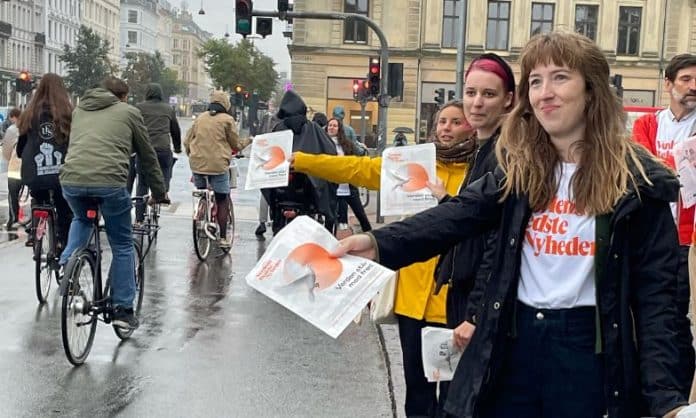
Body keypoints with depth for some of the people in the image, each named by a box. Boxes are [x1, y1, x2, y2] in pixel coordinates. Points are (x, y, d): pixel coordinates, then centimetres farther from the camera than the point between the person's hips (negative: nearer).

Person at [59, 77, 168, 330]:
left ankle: (68, 261, 13)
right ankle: (123, 309, 13)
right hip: (109, 182, -4)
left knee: (81, 219, 36)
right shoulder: (128, 112, 14)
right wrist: (159, 193, 28)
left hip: (71, 180, 4)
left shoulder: (79, 110, 26)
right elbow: (147, 156, 18)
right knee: (122, 246, 11)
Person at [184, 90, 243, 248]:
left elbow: (187, 141, 12)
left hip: (197, 164, 4)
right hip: (218, 164, -4)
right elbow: (235, 144, 4)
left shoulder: (200, 118, 9)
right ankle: (223, 237, 5)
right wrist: (239, 148, 26)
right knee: (222, 201, 5)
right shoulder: (227, 119, -4)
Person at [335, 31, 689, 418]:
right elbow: (458, 215, -10)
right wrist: (380, 243, -27)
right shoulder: (518, 167, 4)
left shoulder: (638, 180, -5)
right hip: (513, 342, 3)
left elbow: (655, 292, -6)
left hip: (588, 349, -3)